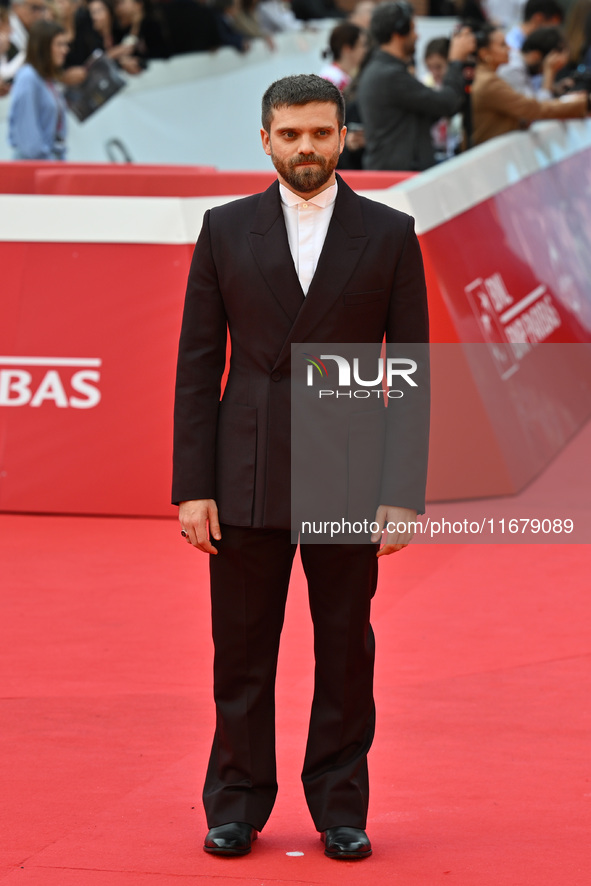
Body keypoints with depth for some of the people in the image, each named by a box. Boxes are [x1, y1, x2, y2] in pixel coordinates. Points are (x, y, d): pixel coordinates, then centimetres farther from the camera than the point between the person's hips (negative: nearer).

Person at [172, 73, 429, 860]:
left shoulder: (390, 235, 2)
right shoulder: (226, 230, 4)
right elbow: (197, 366, 3)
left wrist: (404, 493, -6)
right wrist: (193, 487, -4)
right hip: (247, 481, 1)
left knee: (346, 654, 6)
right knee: (242, 653, 5)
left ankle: (341, 808, 18)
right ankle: (237, 806, 18)